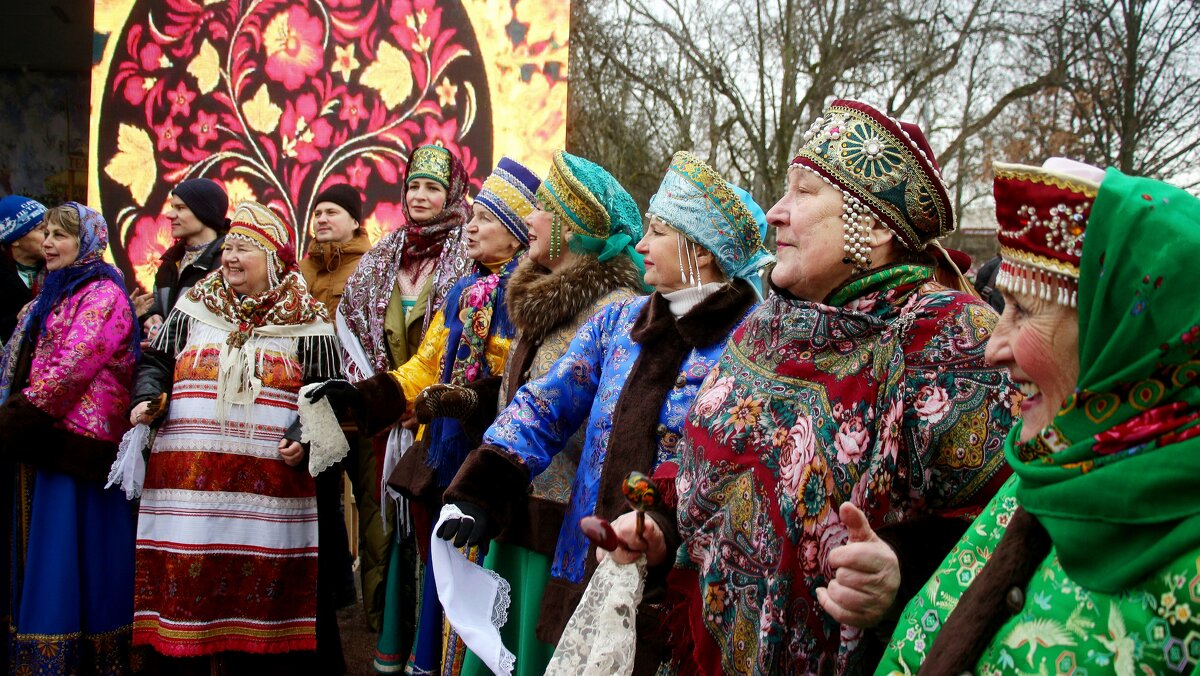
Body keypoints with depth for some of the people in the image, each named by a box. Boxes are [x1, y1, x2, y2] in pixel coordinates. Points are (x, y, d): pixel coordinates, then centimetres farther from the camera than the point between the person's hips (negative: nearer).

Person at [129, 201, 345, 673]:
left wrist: (305, 436, -11)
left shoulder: (307, 324, 3)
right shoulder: (192, 308, 11)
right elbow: (155, 362, 17)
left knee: (258, 596, 2)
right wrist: (147, 397, -4)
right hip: (187, 489, 2)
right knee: (182, 592, 3)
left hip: (268, 491, -2)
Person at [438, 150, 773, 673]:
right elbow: (546, 405, 3)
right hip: (587, 571, 5)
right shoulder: (618, 322, 8)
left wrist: (666, 527, -33)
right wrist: (479, 494, -9)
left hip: (676, 588, -5)